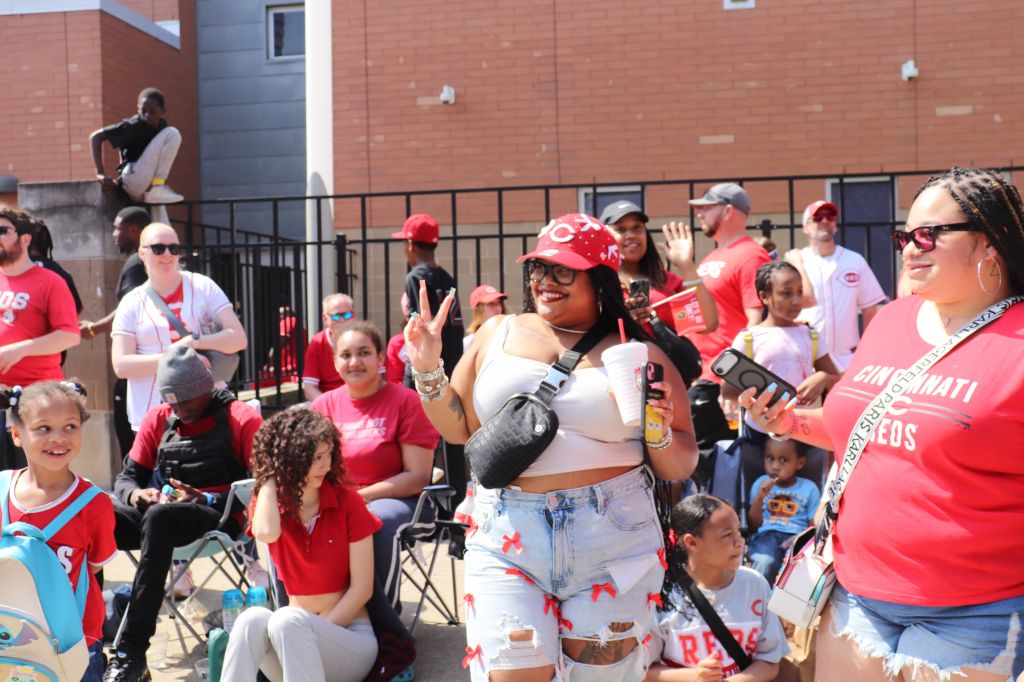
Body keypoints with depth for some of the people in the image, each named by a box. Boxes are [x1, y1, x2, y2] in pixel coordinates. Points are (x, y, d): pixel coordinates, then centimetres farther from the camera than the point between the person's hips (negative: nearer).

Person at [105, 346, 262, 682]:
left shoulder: (242, 419, 0)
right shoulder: (157, 419, 15)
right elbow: (126, 477, 16)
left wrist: (207, 499, -17)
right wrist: (135, 494, -8)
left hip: (218, 519, -5)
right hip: (160, 516, 5)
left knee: (160, 516, -38)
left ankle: (132, 652, -37)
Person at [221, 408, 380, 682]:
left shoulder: (347, 502, -6)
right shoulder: (267, 504, 2)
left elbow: (362, 588, -8)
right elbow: (266, 533, -25)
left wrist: (315, 634, -16)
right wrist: (269, 476, -12)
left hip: (349, 634, -2)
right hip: (293, 631, 3)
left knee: (288, 620, -33)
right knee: (253, 618, -30)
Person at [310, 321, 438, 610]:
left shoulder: (406, 402, -5)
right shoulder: (323, 405, 9)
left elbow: (418, 476, -9)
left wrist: (359, 496, -17)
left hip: (396, 500, -4)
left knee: (378, 521, -36)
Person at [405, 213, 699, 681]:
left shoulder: (638, 355, 1)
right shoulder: (497, 334, 8)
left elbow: (680, 468, 4)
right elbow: (459, 430, 14)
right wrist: (428, 371, 1)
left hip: (612, 539, -1)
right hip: (507, 537, 1)